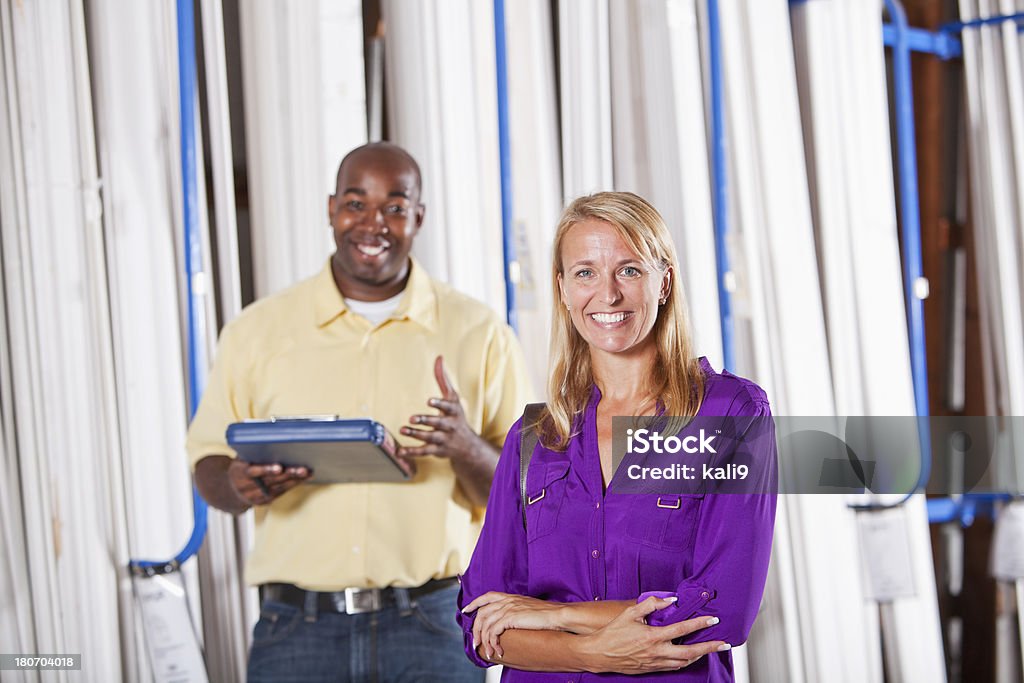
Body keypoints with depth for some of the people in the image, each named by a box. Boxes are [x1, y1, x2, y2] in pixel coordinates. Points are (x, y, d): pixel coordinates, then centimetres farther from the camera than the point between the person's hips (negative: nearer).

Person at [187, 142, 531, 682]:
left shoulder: (479, 334, 5)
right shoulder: (255, 332, 7)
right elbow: (209, 467, 10)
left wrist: (465, 448, -16)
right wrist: (239, 485, -13)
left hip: (432, 627, 0)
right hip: (297, 629, 1)